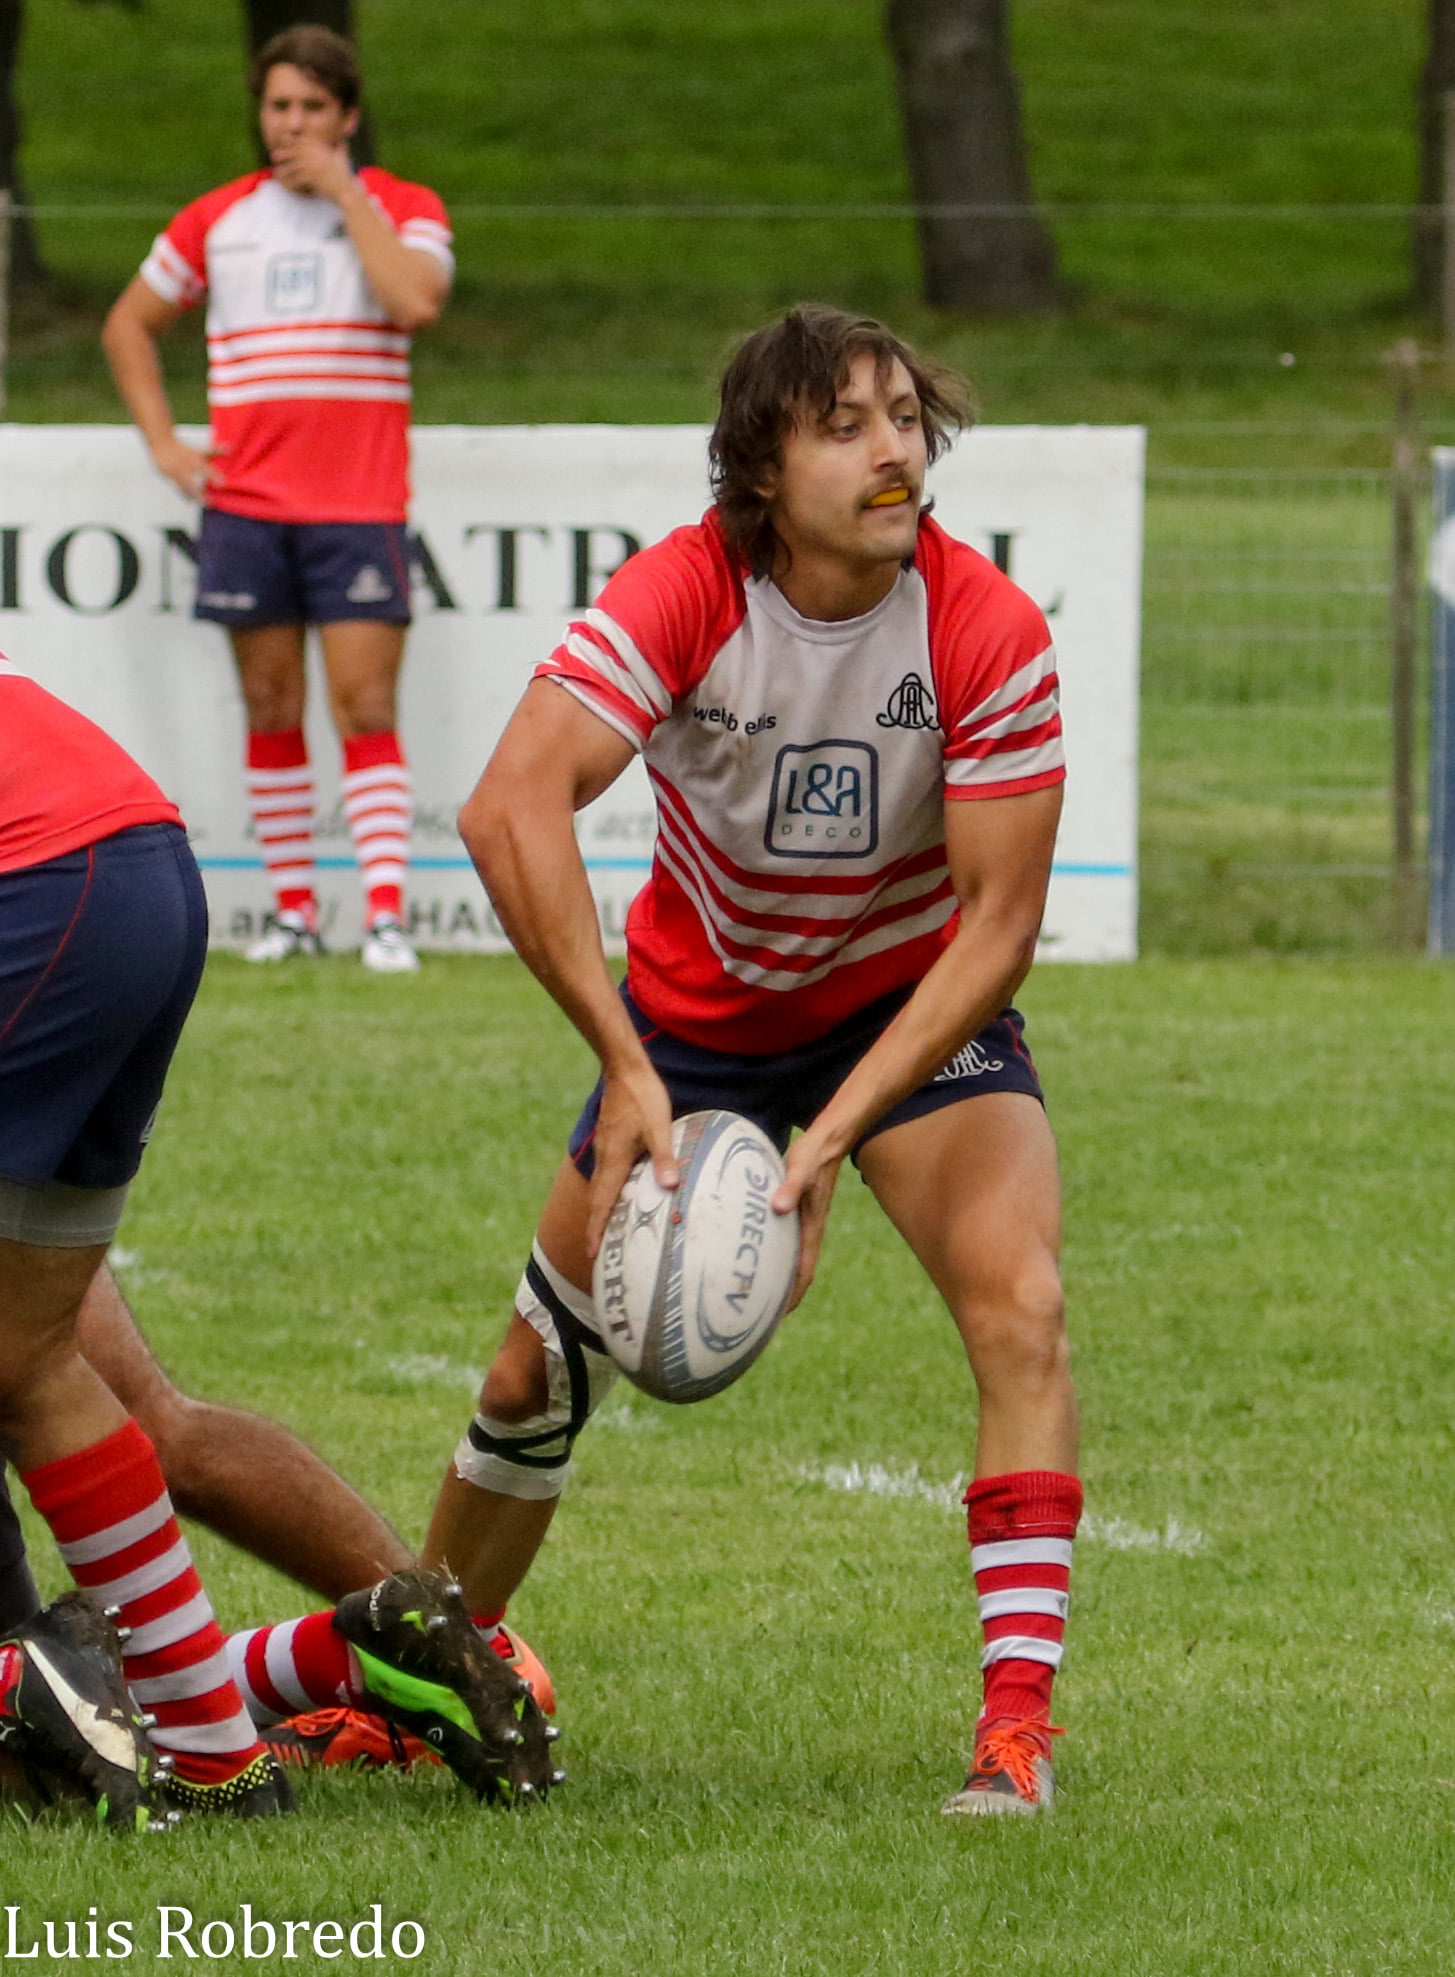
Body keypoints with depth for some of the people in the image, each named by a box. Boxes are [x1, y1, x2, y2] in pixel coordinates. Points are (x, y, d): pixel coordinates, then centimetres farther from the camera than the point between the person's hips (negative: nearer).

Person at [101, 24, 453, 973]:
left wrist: (344, 191, -13)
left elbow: (416, 300, -19)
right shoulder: (218, 219, 9)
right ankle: (293, 910, 12)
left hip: (361, 504, -3)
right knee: (272, 707, 5)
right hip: (246, 498, 3)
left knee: (365, 707, -10)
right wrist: (165, 443, 8)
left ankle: (387, 914, -14)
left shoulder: (405, 210, 3)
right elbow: (130, 326, 20)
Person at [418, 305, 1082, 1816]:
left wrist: (837, 1131, -30)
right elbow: (510, 810, -38)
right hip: (698, 1003, 1)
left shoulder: (986, 630, -24)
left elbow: (999, 920, -22)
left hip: (915, 1006, -1)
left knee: (1019, 1306, -25)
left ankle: (1018, 1718, -23)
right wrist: (626, 1065, -45)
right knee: (538, 1370, 6)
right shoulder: (681, 596, -26)